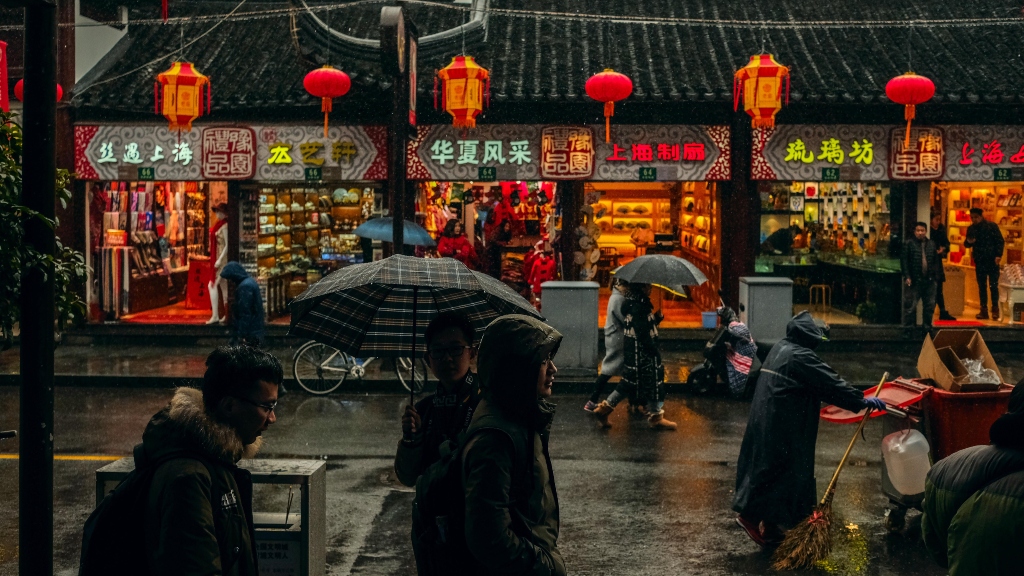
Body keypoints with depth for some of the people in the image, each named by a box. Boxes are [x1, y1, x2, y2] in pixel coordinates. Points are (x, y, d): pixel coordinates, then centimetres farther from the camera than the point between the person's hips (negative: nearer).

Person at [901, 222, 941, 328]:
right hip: (914, 280, -5)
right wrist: (907, 276, -11)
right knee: (910, 305, -4)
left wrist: (936, 276, 6)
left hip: (929, 280, 5)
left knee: (930, 305, 11)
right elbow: (904, 261, -5)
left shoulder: (932, 244, 11)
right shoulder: (909, 244, -2)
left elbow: (936, 261, 13)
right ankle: (909, 326, 1)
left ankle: (927, 325, 22)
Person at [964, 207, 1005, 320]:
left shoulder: (992, 226, -3)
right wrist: (968, 242, -9)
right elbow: (966, 244, 15)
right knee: (981, 286, 5)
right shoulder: (971, 228, 9)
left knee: (993, 286, -2)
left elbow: (1000, 241, -4)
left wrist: (998, 255, -14)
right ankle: (984, 311, 9)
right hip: (979, 261, 4)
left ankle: (995, 310, 4)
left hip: (992, 261, -4)